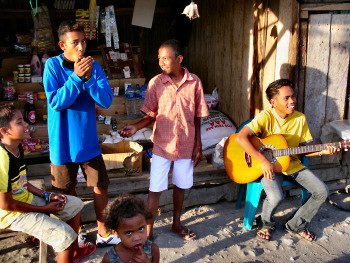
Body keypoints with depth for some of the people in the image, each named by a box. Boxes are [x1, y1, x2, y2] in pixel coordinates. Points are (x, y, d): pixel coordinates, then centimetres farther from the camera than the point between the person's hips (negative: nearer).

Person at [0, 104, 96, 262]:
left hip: (27, 199, 10)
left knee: (75, 204, 15)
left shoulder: (18, 148, 0)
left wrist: (47, 196, 1)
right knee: (65, 235, -22)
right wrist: (44, 209, -15)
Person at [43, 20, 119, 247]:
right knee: (68, 190, 13)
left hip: (88, 139, 2)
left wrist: (89, 78, -25)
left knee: (101, 186, 8)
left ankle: (103, 233, 25)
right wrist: (76, 77, -26)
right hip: (63, 141, -2)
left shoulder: (93, 65, -4)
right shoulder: (53, 65, -10)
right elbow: (56, 102, -18)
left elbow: (106, 101, -11)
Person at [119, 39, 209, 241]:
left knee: (181, 185, 17)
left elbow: (197, 116, 1)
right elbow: (152, 115, -2)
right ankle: (149, 230, 19)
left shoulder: (195, 82, -6)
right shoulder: (155, 83, -8)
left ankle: (176, 223, 38)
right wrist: (136, 127, -20)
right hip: (162, 145, -1)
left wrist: (198, 144, 1)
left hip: (186, 145, 2)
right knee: (156, 189, 3)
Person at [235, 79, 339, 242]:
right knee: (275, 197, -30)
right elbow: (241, 137, -28)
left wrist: (321, 151, -11)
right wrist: (263, 160, -31)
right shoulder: (266, 117, -16)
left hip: (293, 165, 6)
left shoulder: (300, 118, 1)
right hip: (270, 167, -5)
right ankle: (265, 224, 6)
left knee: (322, 192, -6)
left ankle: (296, 225, 15)